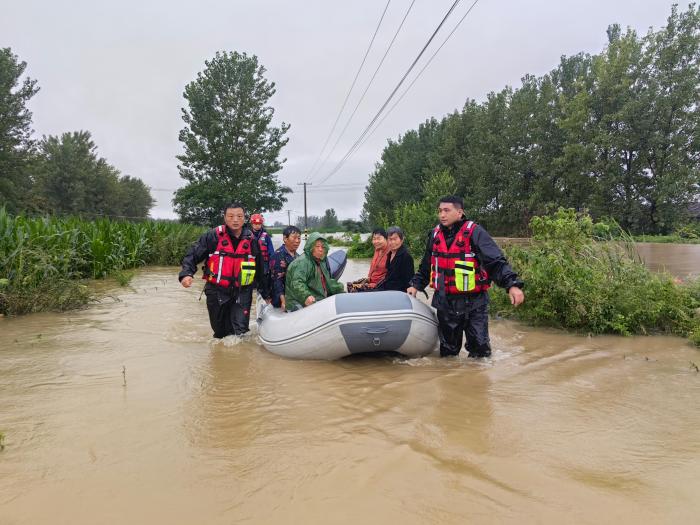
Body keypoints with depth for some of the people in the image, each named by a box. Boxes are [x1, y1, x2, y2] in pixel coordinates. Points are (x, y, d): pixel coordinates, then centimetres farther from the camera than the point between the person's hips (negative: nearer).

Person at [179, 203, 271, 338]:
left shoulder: (251, 240, 3)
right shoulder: (213, 236, -6)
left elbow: (260, 271, 12)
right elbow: (193, 255, -4)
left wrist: (266, 294, 17)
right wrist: (186, 274, -22)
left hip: (242, 293, 1)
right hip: (217, 292, 0)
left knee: (240, 331, -8)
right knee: (220, 332, 13)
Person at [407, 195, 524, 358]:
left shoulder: (474, 232, -10)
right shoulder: (435, 234, 8)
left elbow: (496, 261, -18)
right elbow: (426, 266, 22)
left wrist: (512, 284, -29)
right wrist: (416, 285, 18)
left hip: (473, 302, -5)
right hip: (445, 303, 5)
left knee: (479, 348, -1)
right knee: (447, 351, 15)